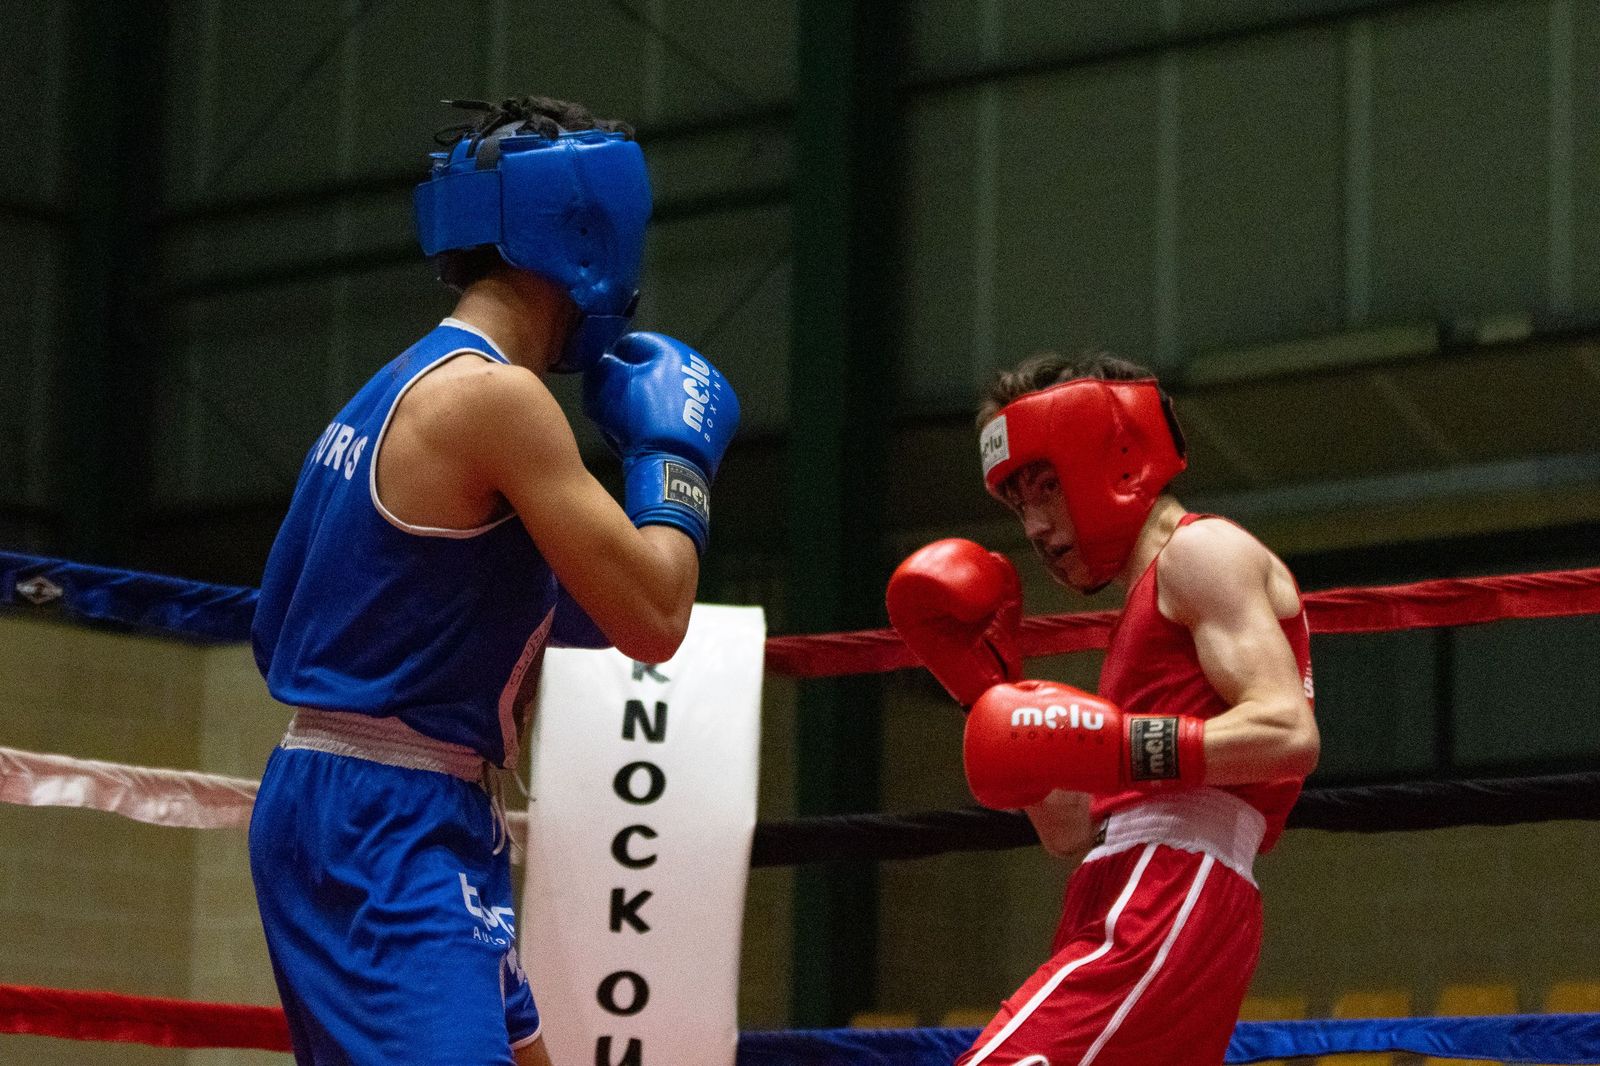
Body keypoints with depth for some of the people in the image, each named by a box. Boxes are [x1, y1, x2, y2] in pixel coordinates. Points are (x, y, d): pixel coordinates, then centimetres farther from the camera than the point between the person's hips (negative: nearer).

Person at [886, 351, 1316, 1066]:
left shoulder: (1201, 552, 3)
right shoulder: (1147, 612, 31)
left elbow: (1288, 734, -14)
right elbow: (1070, 830, 25)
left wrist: (1112, 745, -24)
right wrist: (984, 681, 20)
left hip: (1176, 884, -10)